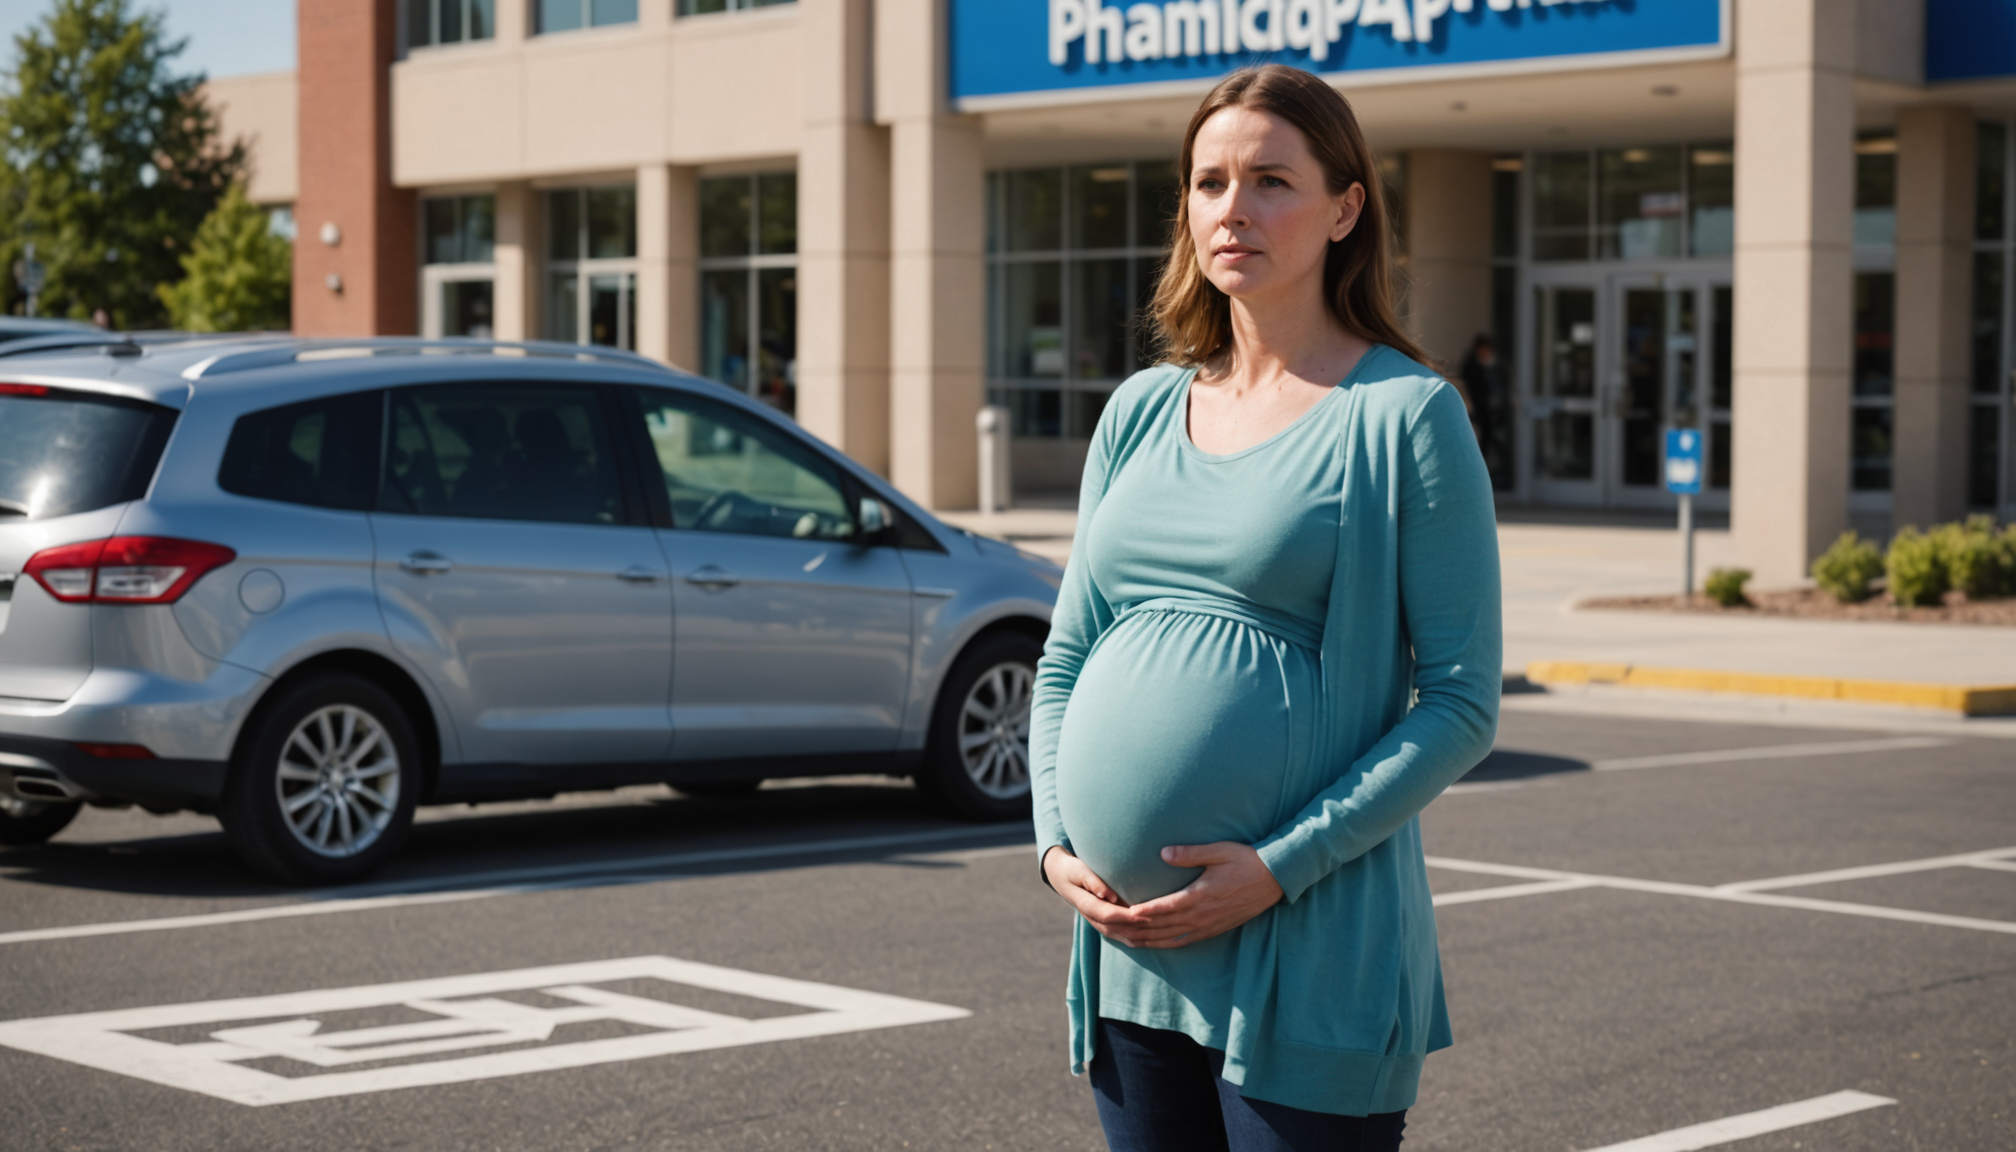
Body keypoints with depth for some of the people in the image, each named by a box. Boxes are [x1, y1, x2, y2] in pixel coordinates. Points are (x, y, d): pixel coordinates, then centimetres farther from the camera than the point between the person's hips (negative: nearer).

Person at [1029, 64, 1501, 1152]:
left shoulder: (1404, 414, -6)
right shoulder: (1141, 411, 11)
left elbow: (1462, 702, -9)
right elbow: (1067, 657, 16)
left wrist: (1280, 868, -16)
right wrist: (1057, 840, 0)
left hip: (1313, 950, -5)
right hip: (1132, 947, 5)